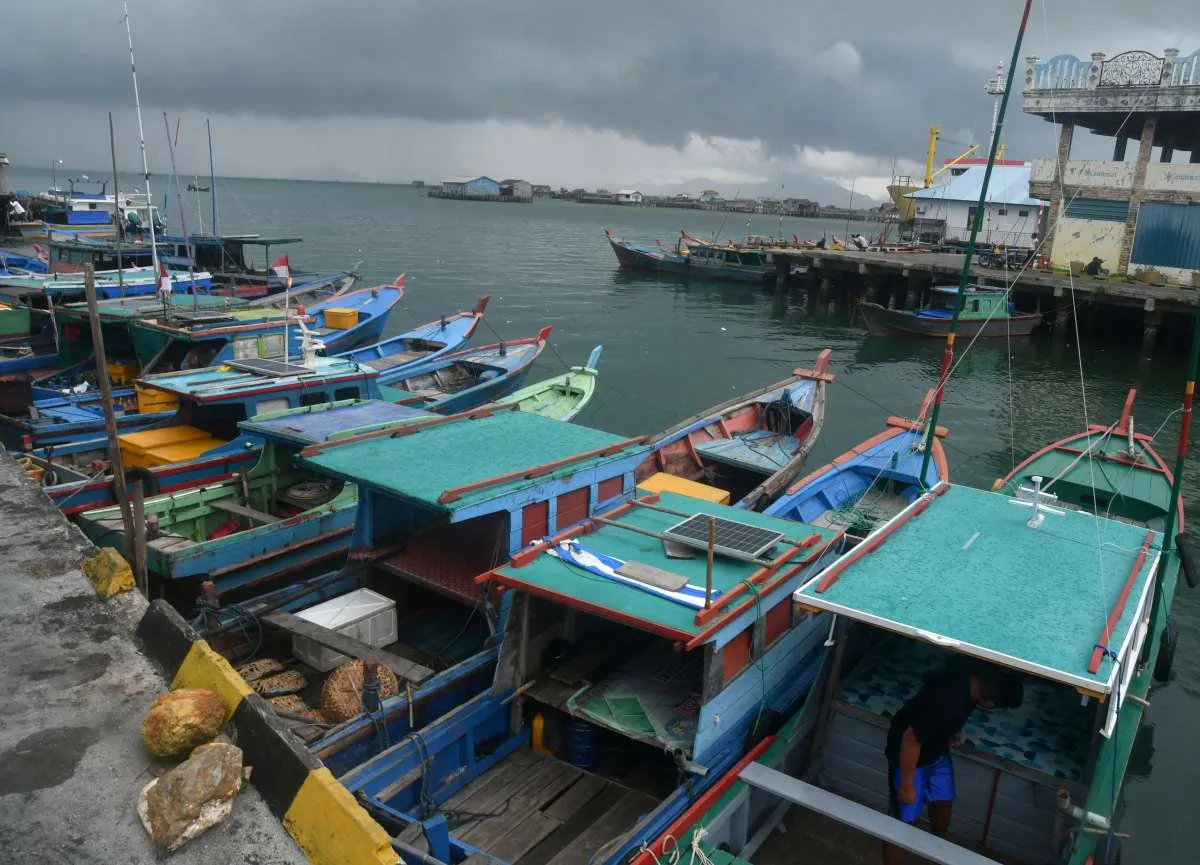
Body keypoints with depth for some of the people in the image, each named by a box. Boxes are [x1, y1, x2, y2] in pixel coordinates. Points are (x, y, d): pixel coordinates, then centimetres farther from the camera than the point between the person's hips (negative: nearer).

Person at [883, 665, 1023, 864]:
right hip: (910, 754, -8)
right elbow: (910, 740, -32)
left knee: (943, 801, 26)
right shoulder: (946, 704, -41)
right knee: (903, 820, 3)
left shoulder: (968, 678, -17)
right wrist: (907, 785, -21)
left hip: (937, 750, 9)